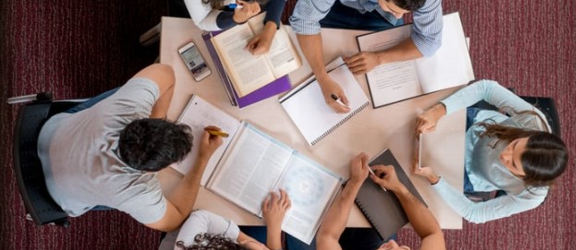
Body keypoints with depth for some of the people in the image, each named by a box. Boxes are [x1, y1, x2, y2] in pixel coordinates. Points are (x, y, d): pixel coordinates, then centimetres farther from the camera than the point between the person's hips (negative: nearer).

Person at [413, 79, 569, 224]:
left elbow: (473, 213, -28)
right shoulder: (533, 120, -38)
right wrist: (438, 111, -49)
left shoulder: (531, 196, -37)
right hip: (474, 124, 1)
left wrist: (433, 179, -43)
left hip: (469, 175, -1)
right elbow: (486, 87, -35)